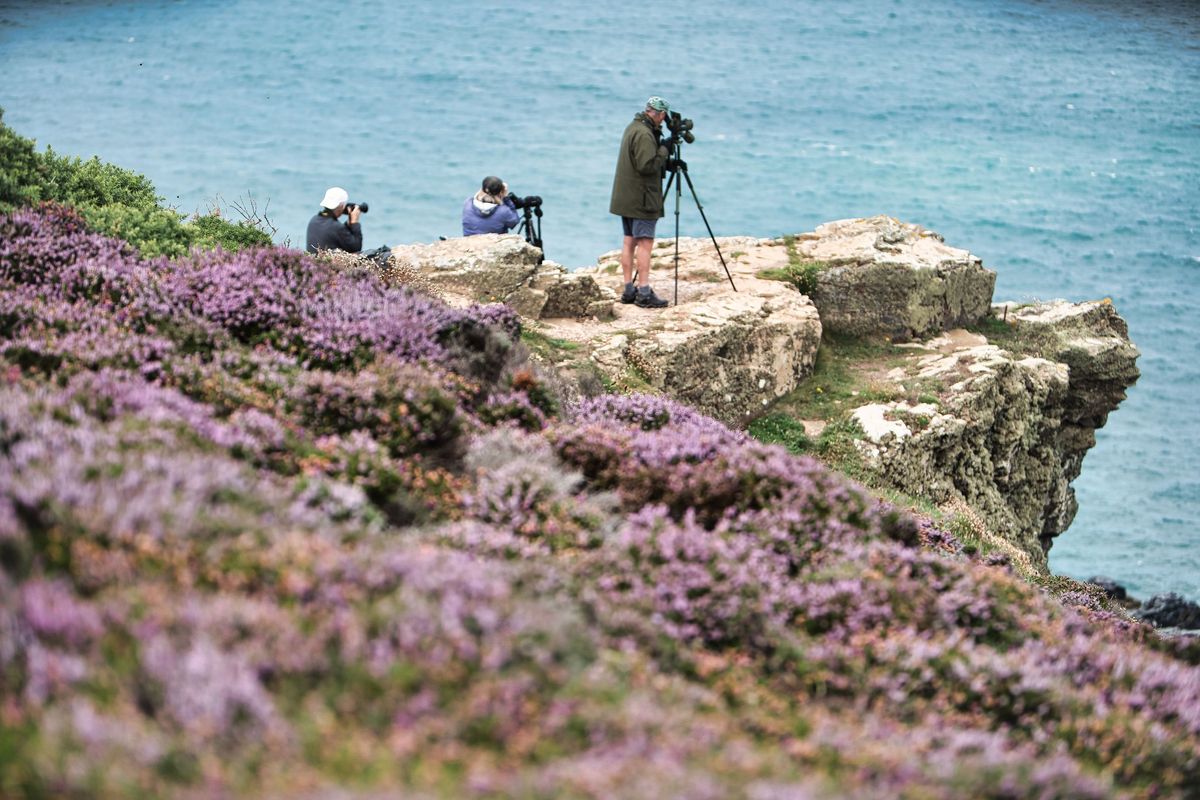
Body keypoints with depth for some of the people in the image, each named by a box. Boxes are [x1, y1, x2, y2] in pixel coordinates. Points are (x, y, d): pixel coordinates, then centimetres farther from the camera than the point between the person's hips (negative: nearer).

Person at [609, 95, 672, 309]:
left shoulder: (632, 127, 12)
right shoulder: (644, 134, -19)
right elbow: (647, 165, -25)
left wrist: (660, 146, 6)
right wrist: (664, 151, -11)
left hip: (625, 197, 10)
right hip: (641, 199, -10)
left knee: (629, 241, 10)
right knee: (645, 242, -9)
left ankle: (629, 290, 12)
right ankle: (644, 292, -12)